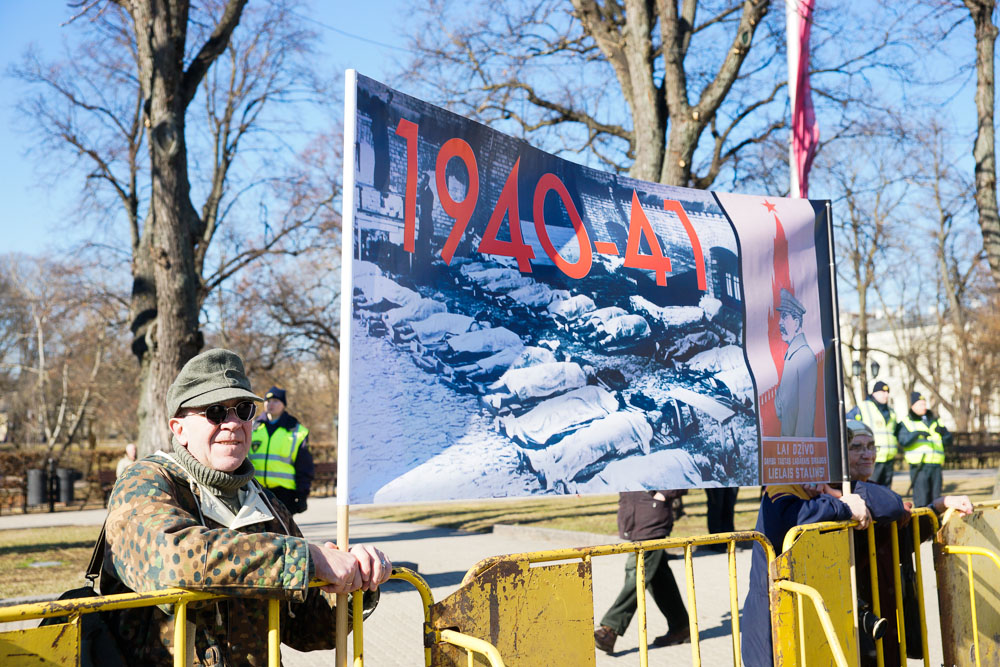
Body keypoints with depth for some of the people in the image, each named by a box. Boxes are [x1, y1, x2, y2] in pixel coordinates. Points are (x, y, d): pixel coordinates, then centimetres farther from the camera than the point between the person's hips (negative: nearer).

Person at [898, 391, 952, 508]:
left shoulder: (935, 421, 20)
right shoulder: (906, 422, 3)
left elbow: (949, 441, 17)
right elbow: (903, 441, -15)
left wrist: (942, 432, -5)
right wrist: (917, 433, -31)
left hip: (936, 465, 5)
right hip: (919, 467, -5)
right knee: (921, 501, -9)